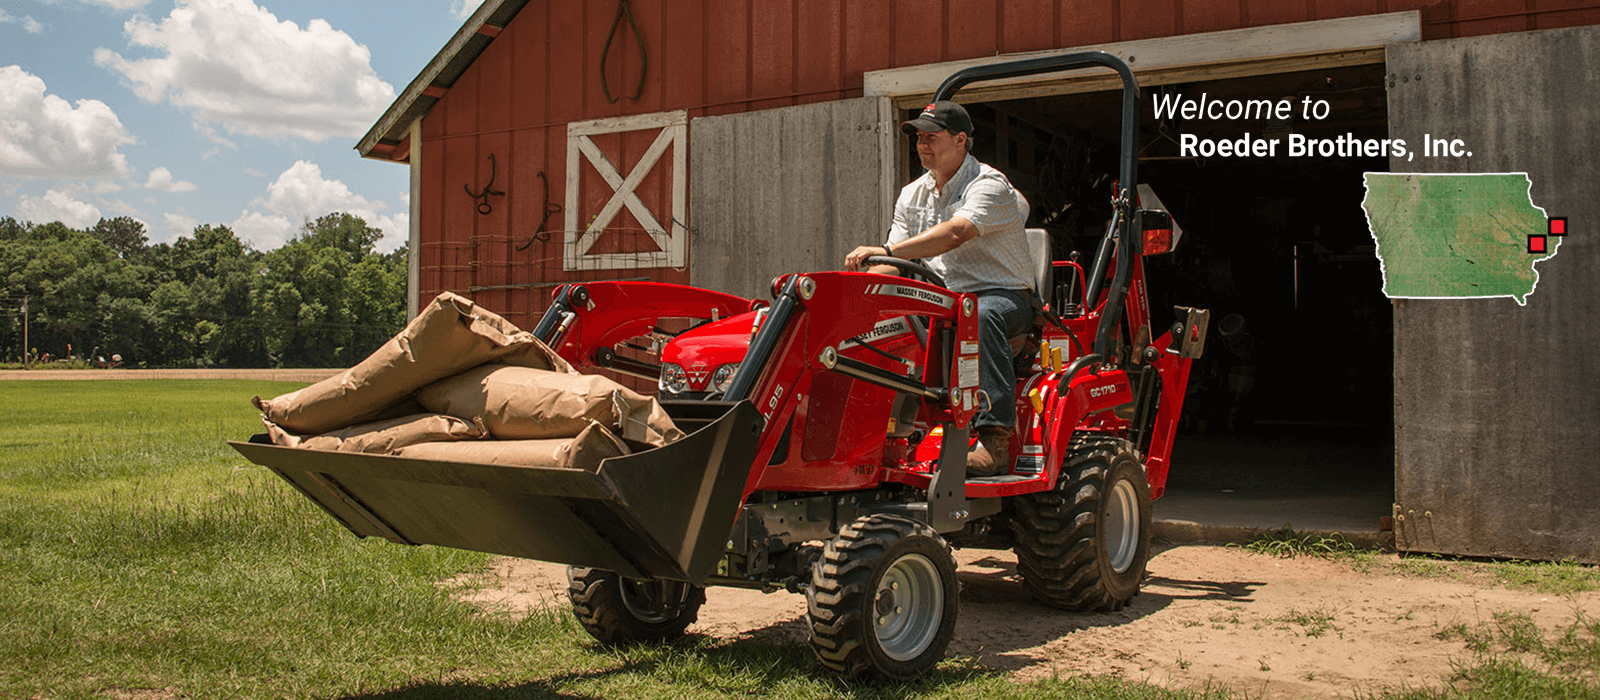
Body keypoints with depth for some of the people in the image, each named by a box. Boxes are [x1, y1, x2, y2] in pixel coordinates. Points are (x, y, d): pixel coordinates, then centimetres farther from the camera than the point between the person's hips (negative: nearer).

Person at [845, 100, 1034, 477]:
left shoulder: (988, 185, -11)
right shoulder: (912, 195, 13)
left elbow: (956, 234, -31)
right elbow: (895, 266, 9)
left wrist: (885, 250, -40)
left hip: (1005, 295, -6)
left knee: (982, 316, -41)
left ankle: (995, 438, -44)